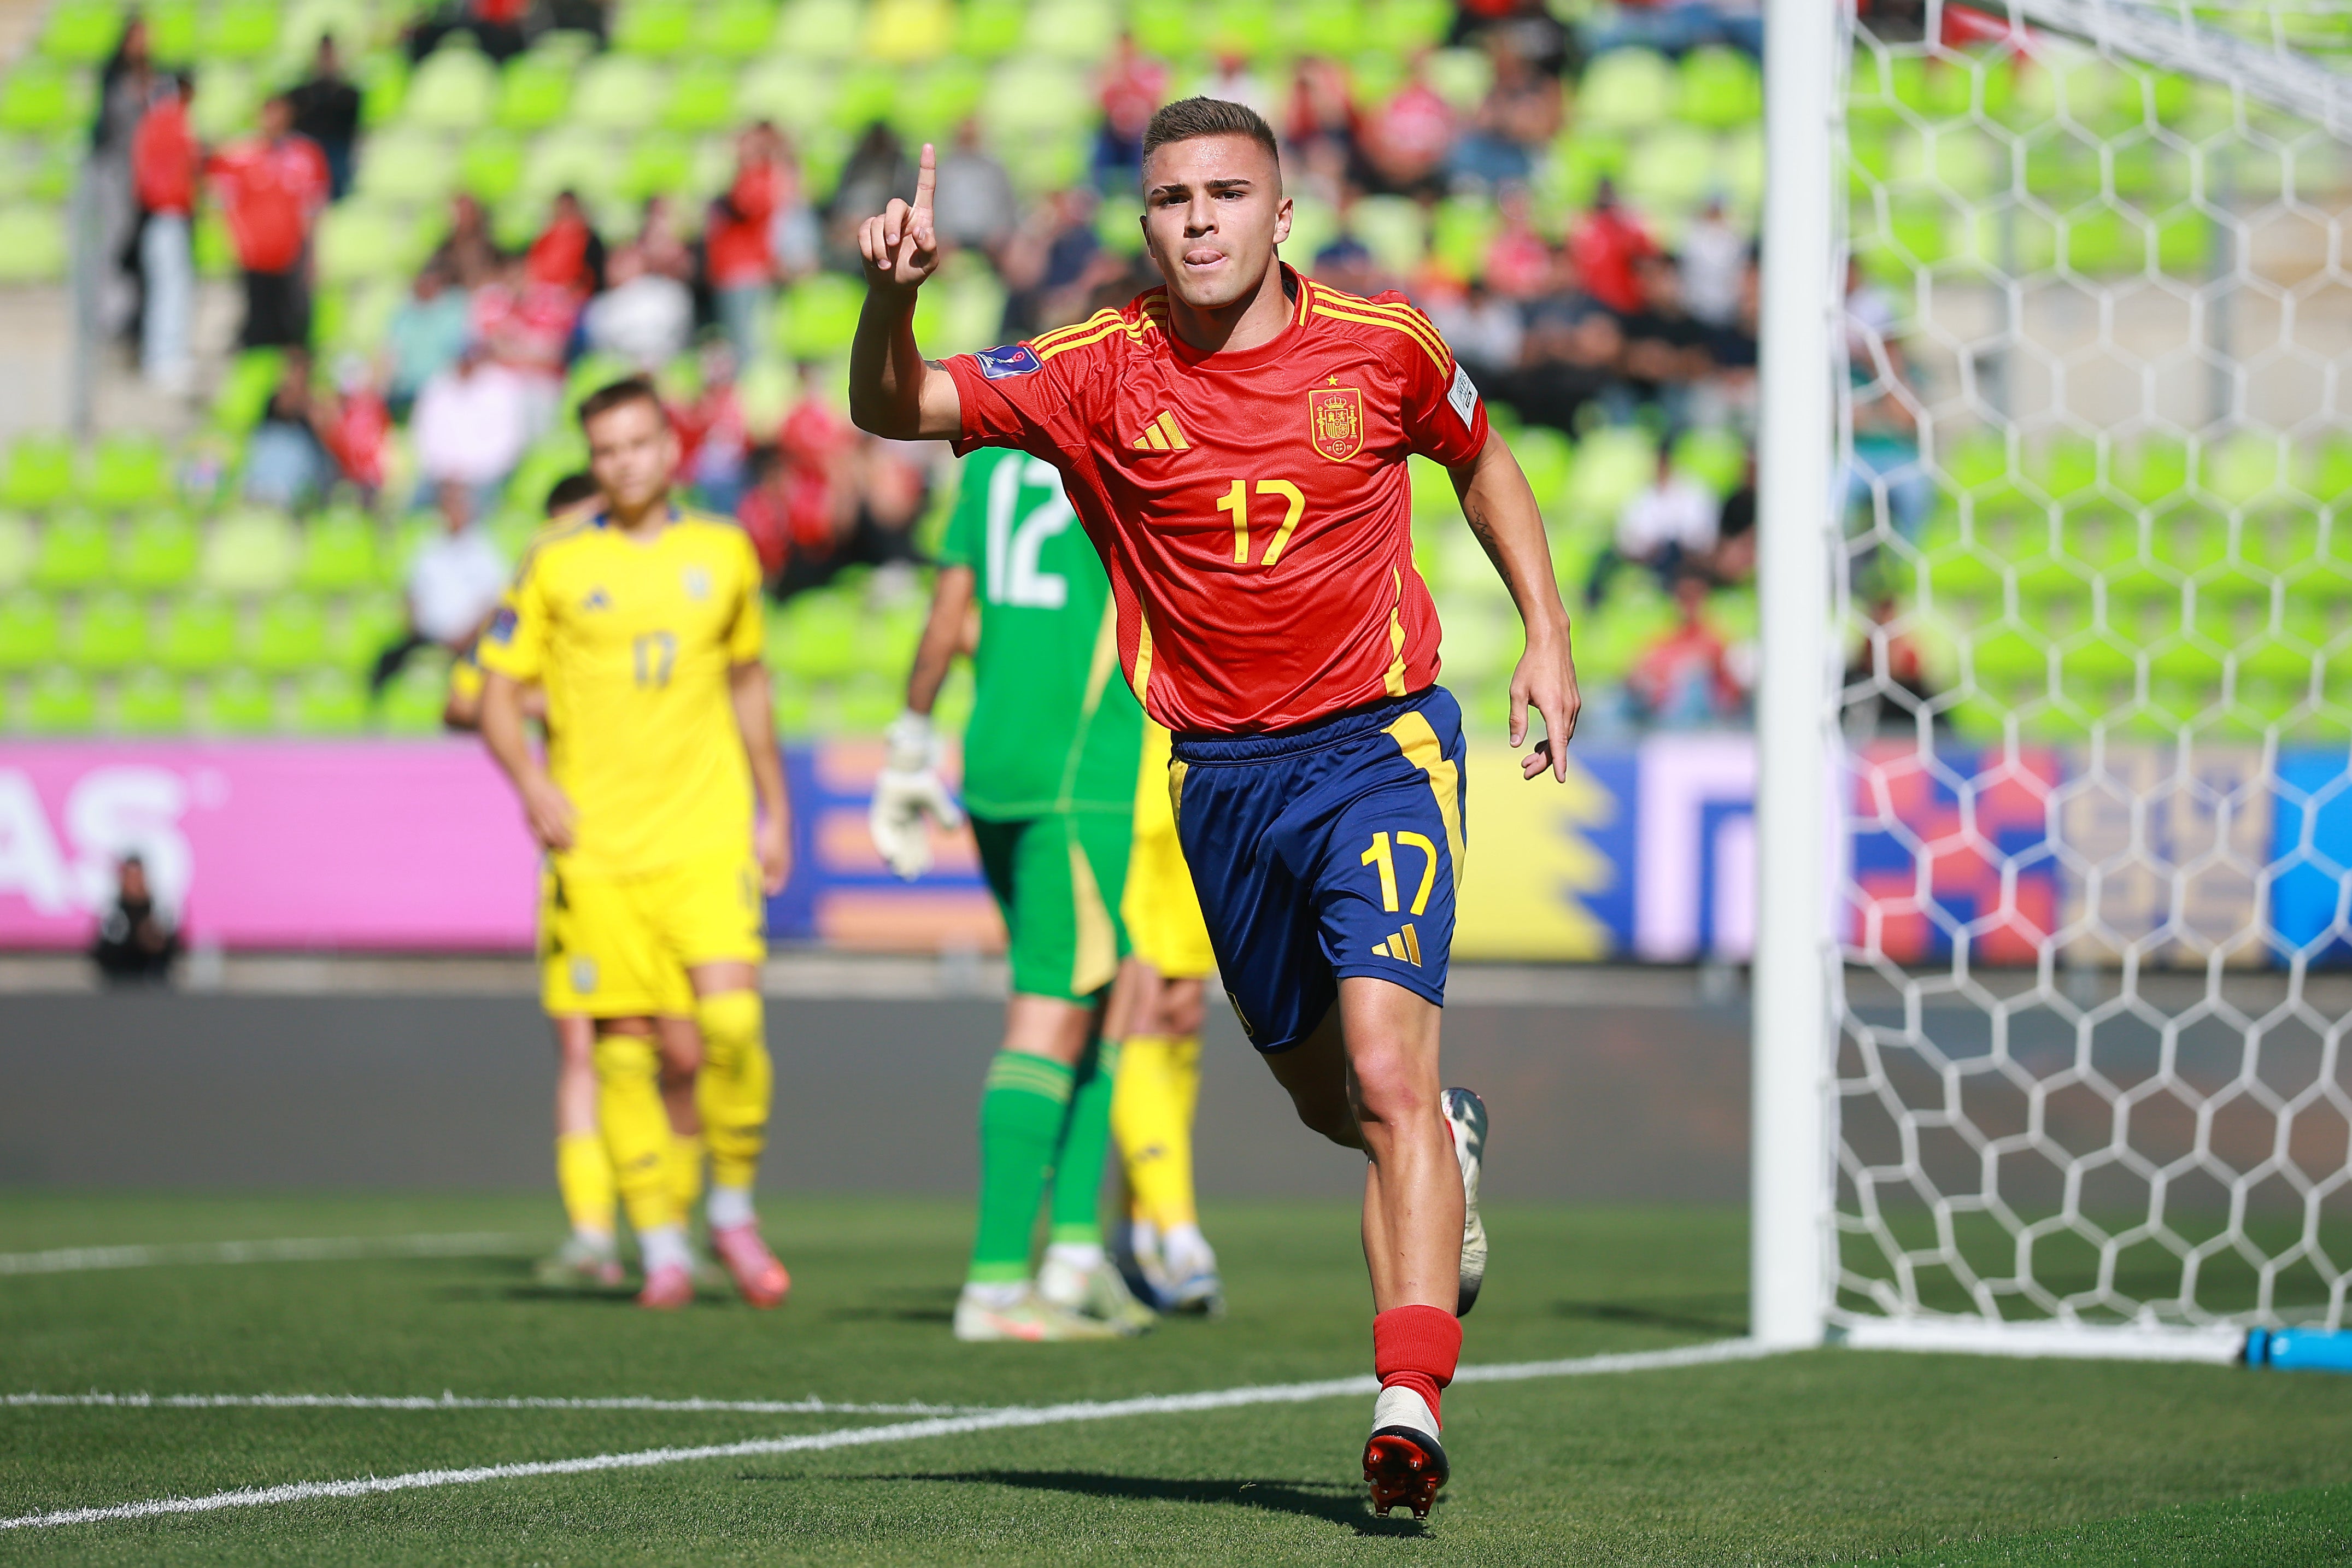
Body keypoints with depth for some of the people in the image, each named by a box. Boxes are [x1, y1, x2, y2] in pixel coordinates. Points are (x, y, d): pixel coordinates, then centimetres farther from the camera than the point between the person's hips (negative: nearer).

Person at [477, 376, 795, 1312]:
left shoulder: (724, 552, 9)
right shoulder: (556, 565, 3)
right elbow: (498, 691, 6)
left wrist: (774, 809, 21)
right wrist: (533, 785, -11)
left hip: (708, 834, 1)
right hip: (598, 844, 0)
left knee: (731, 1022, -14)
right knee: (624, 1045, -1)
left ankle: (734, 1209, 7)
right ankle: (661, 1244, 8)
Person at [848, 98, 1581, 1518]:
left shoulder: (1383, 344, -4)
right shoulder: (1102, 374, -5)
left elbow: (1481, 459, 16)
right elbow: (892, 411, -10)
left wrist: (1547, 635, 9)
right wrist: (895, 295, -30)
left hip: (1380, 746, -3)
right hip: (1221, 775, 3)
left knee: (1386, 1067, -20)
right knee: (1323, 1097, 15)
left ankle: (1412, 1405, -25)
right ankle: (1446, 1140, 51)